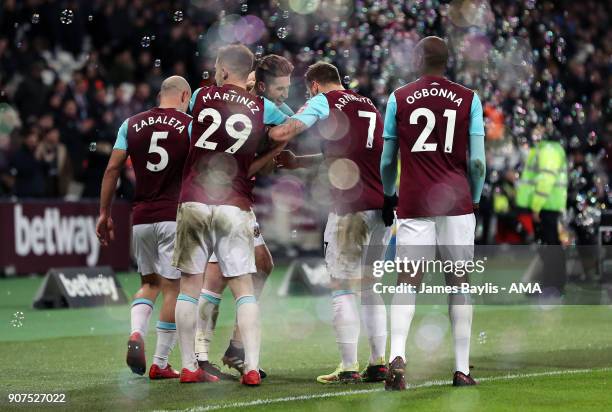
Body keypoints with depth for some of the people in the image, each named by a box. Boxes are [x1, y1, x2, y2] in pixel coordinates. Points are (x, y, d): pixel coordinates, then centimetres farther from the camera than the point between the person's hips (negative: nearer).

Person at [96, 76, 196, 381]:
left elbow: (113, 168, 5)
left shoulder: (132, 124, 8)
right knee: (172, 287, 2)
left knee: (149, 283, 18)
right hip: (175, 217, -4)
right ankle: (160, 363, 3)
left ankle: (136, 333, -8)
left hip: (141, 218, 4)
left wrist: (104, 213, 10)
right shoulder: (191, 126, -1)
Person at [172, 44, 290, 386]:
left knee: (190, 285, 8)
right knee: (244, 288, 4)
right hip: (235, 205, -1)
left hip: (194, 203, 1)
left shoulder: (201, 96, 6)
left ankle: (189, 366, 9)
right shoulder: (261, 107, 3)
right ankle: (252, 367, -4)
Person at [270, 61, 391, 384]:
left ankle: (348, 368, -2)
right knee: (368, 285, 16)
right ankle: (378, 364, 13)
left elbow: (283, 131, -14)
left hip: (350, 207, -6)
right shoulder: (369, 106, 21)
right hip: (383, 206, 6)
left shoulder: (324, 101, 0)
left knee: (342, 288, 0)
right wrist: (297, 162, 27)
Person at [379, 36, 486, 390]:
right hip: (457, 202, 0)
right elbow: (477, 161, -1)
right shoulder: (469, 100, 4)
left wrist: (388, 197, 25)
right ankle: (462, 368, 8)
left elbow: (387, 161, 9)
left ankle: (397, 355, -22)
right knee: (459, 282, 9)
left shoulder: (399, 99, 5)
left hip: (413, 202, 0)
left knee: (408, 281, 0)